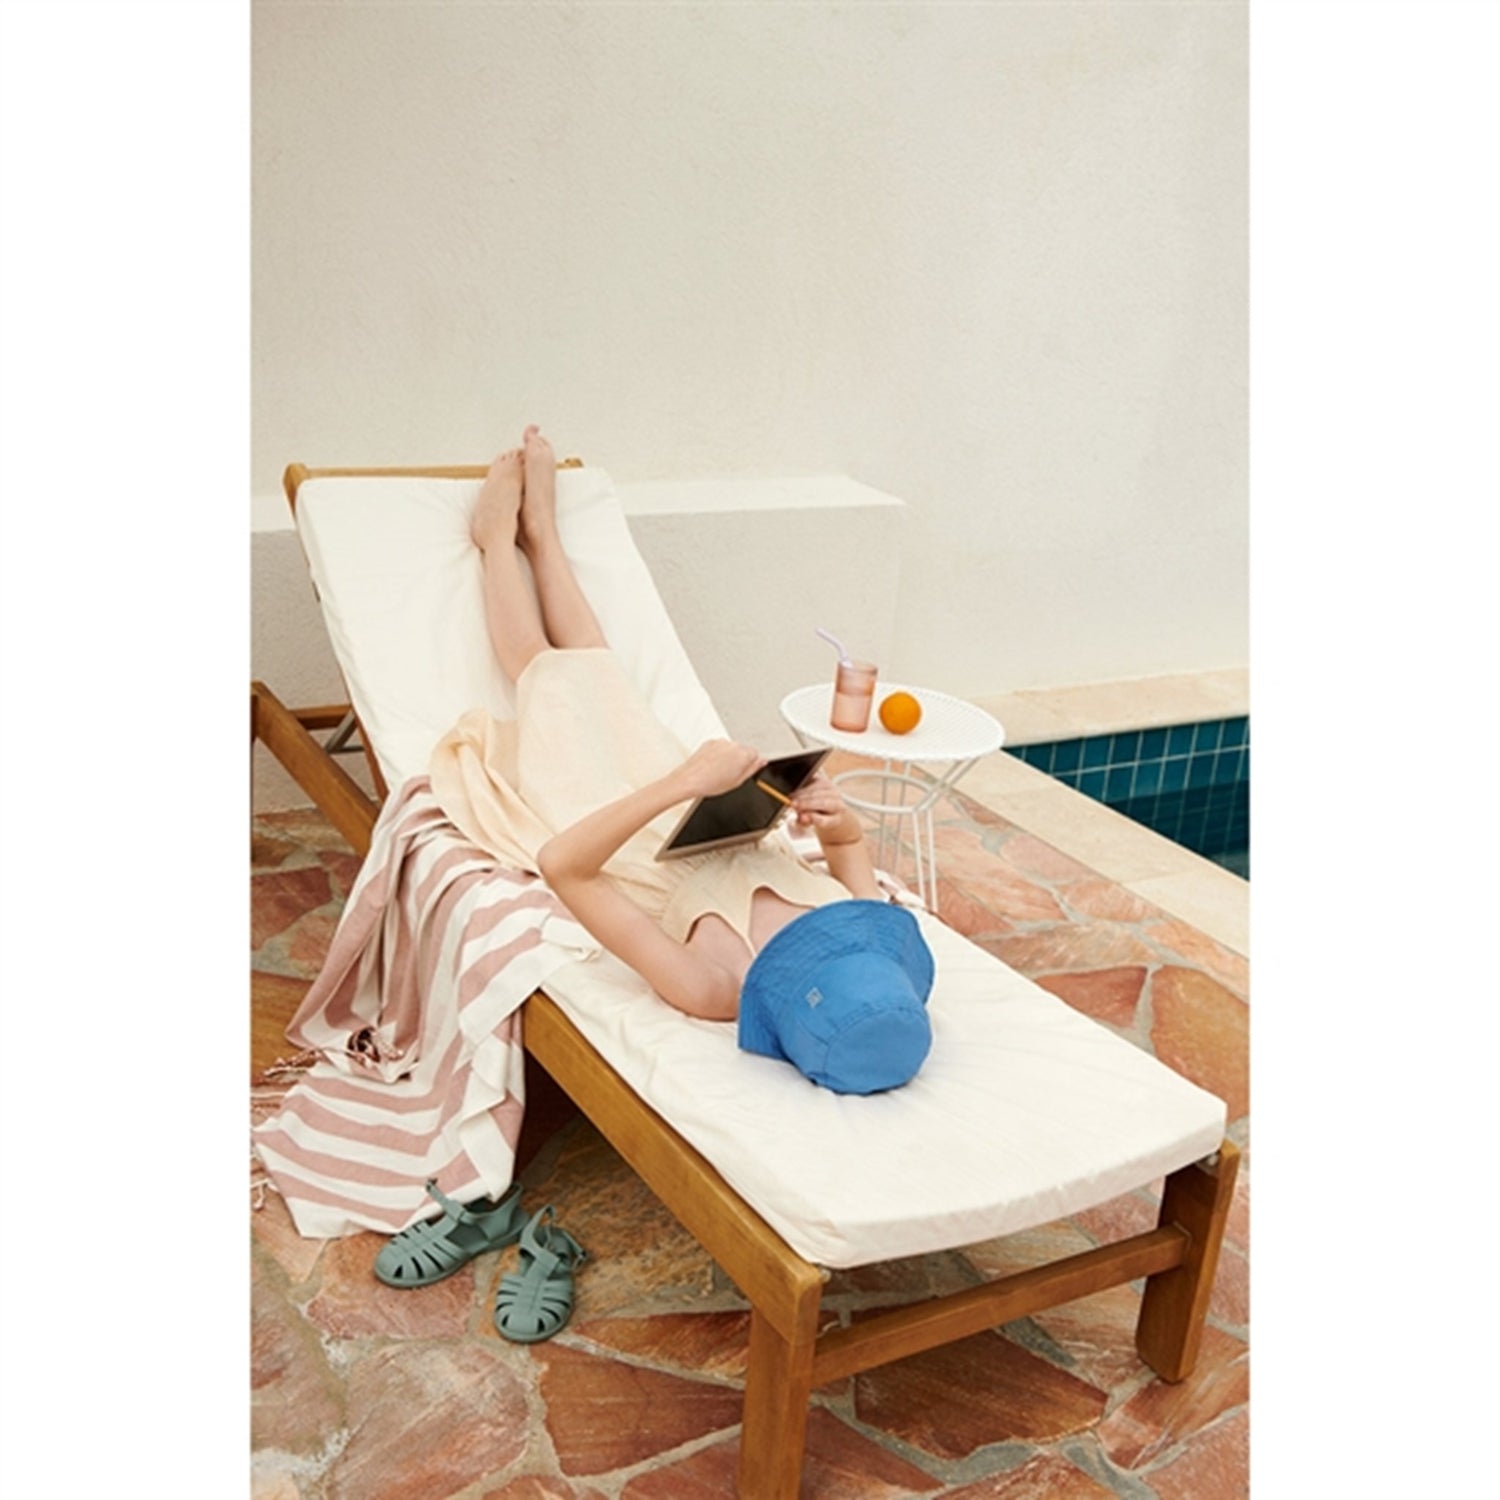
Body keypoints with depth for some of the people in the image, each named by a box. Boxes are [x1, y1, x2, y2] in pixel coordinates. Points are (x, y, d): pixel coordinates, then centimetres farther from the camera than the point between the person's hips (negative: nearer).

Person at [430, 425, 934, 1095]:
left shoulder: (711, 986, -47)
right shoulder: (882, 940, -34)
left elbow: (562, 864, -46)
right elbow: (854, 851, -9)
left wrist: (682, 783, -53)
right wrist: (839, 821, -30)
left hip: (611, 835, -4)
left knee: (545, 670, 13)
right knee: (593, 665, 20)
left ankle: (500, 534, 45)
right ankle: (537, 529, 49)